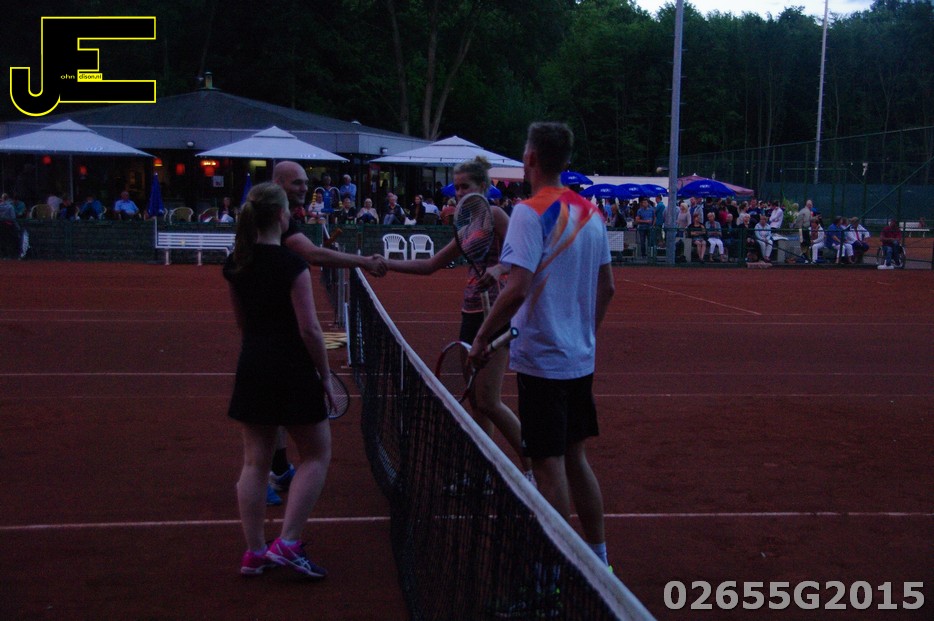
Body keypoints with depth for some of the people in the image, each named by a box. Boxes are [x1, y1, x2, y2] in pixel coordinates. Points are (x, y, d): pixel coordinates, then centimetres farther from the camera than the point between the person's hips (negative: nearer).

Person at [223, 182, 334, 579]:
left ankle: (255, 552, 15)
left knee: (255, 461, 10)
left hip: (252, 367, 6)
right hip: (292, 370, -6)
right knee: (316, 455, 8)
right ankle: (287, 543, 1)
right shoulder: (292, 266, -16)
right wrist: (325, 375, -7)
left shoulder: (235, 265, 4)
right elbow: (309, 329, -17)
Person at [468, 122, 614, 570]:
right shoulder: (591, 213, 7)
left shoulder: (531, 213, -15)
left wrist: (482, 338, -13)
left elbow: (517, 289, -24)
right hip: (581, 358, 7)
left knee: (549, 467, 0)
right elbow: (606, 286, 14)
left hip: (541, 360, -7)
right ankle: (598, 556, 26)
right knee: (575, 459, 17)